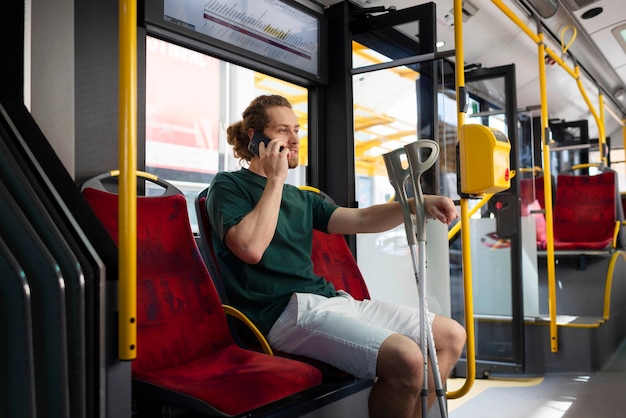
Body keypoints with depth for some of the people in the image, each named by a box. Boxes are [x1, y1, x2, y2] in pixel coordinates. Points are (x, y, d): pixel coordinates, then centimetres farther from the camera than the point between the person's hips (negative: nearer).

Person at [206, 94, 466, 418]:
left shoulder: (301, 198, 23)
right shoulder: (228, 185, 2)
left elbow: (361, 219, 12)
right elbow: (251, 248, -17)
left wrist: (418, 203, -3)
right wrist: (276, 179, -9)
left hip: (332, 299, 8)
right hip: (286, 311, -8)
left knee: (452, 335, 3)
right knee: (406, 359, -28)